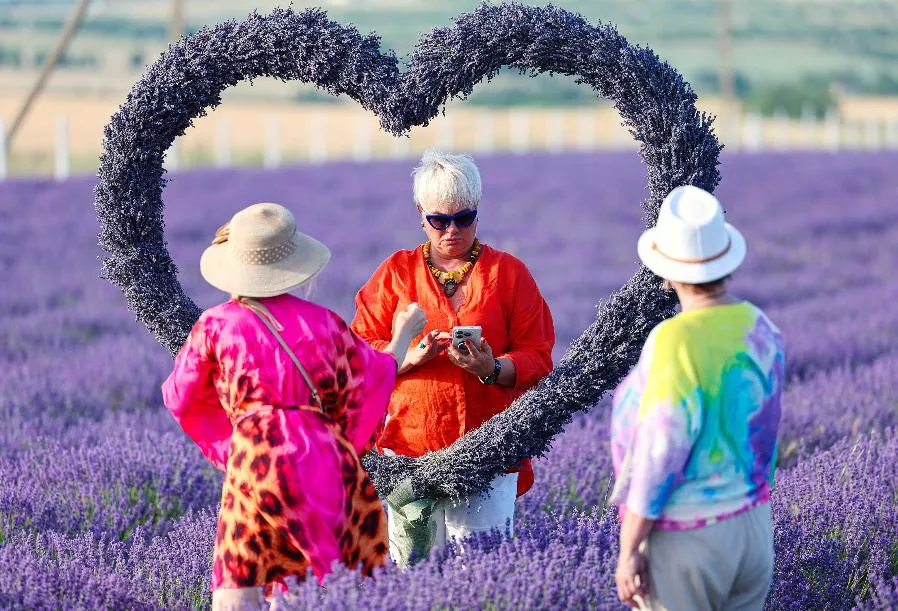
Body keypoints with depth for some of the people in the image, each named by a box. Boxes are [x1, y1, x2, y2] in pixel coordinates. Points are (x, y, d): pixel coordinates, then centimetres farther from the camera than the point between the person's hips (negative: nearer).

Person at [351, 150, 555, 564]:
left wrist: (492, 369, -17)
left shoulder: (509, 273, 8)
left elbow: (537, 360, 3)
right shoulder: (395, 273, 10)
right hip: (409, 447, 1)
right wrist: (412, 356, -14)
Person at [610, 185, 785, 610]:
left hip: (683, 539, -7)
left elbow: (657, 456, -23)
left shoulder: (675, 344, -23)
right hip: (751, 527, 8)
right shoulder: (760, 329, 1)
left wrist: (628, 550, -16)